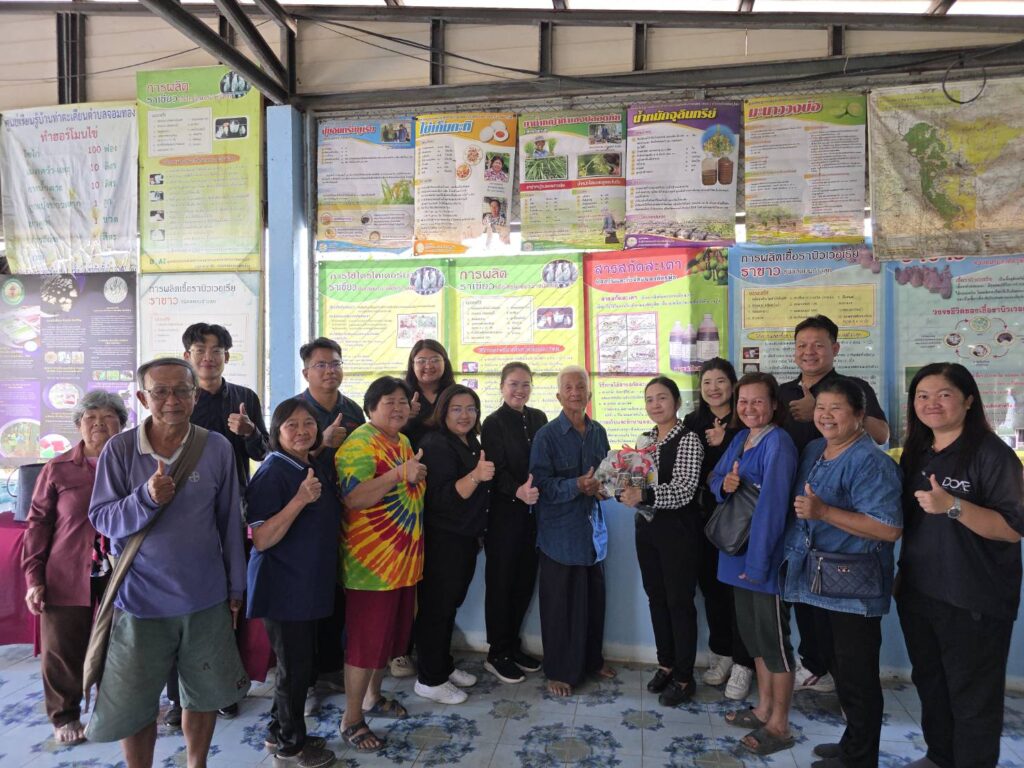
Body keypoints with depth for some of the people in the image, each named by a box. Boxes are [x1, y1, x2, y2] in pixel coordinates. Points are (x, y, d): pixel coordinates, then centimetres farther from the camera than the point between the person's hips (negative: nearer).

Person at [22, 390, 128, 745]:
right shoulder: (58, 469, 0)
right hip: (66, 579, 0)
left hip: (120, 579, 0)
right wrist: (33, 577, -4)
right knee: (63, 651, 11)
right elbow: (38, 524, 1)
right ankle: (65, 715, 33)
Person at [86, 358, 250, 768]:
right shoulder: (119, 448, -8)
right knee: (133, 706, 13)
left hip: (206, 597, 1)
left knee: (205, 694, 16)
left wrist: (235, 586, 6)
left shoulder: (218, 448, -6)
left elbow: (230, 522, 1)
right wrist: (146, 498, -27)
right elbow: (101, 519, -7)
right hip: (140, 599, -1)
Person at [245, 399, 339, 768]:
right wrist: (300, 499, -33)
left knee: (299, 662, 19)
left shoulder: (315, 468, 6)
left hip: (309, 584, 8)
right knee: (295, 665, 6)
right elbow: (261, 540, -24)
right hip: (283, 587, -8)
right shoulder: (272, 472, -19)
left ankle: (280, 731, 37)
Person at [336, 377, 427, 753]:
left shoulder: (404, 442, 12)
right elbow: (353, 499, -26)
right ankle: (351, 720, 19)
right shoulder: (360, 443, -15)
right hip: (371, 562, -9)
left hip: (403, 558, 9)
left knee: (390, 633, 20)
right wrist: (399, 473, -32)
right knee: (366, 640, 2)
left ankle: (373, 697, 39)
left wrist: (416, 476, 7)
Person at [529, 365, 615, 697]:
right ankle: (558, 671, 21)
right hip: (560, 531, -5)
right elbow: (541, 483, -14)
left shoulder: (598, 432, 7)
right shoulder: (547, 435, -10)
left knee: (594, 598, 16)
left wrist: (604, 486, -3)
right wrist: (577, 486, -25)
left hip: (594, 527, 5)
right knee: (560, 603, 4)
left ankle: (592, 659, 36)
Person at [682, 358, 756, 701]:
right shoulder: (692, 422, 7)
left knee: (736, 588, 0)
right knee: (710, 584, 12)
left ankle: (742, 664, 16)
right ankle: (721, 654, 30)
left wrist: (723, 443, -17)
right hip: (703, 515, 4)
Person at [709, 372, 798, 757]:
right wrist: (724, 484, -10)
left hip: (764, 556, -8)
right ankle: (764, 708, 36)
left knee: (773, 639, 5)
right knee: (753, 634, 19)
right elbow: (715, 479, 15)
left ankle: (779, 725, 20)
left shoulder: (777, 443, -17)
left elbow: (772, 505, -22)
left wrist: (758, 561, -22)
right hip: (737, 552, 8)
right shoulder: (740, 438, 9)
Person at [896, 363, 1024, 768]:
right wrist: (901, 571, 16)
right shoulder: (916, 453, 6)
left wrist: (953, 506, -32)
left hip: (973, 602, -7)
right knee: (929, 683, 21)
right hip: (918, 594, 7)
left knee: (972, 696, 7)